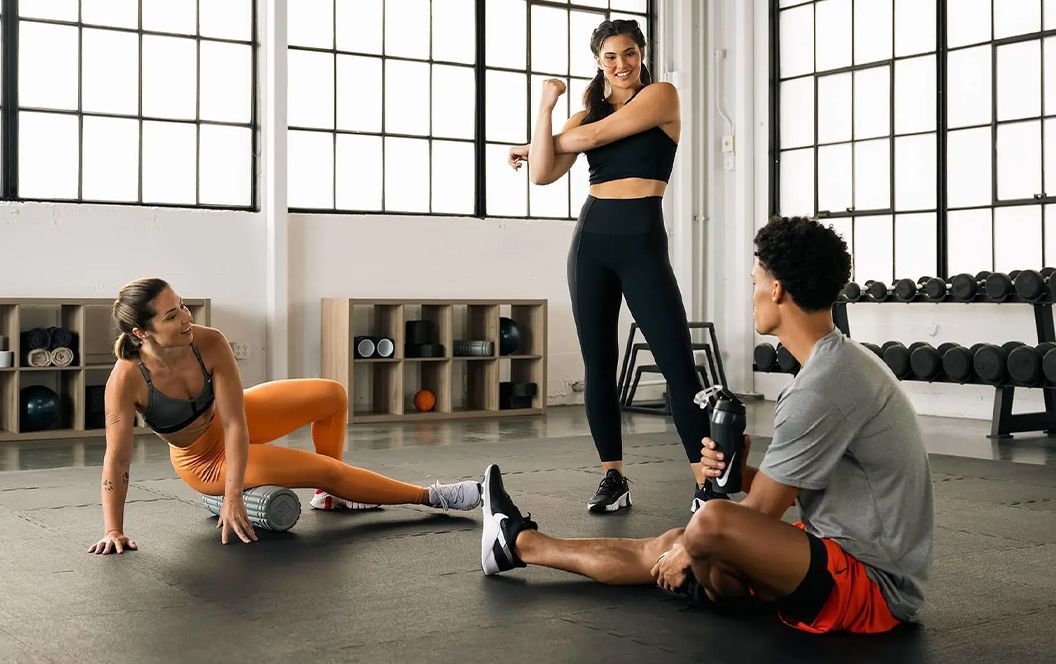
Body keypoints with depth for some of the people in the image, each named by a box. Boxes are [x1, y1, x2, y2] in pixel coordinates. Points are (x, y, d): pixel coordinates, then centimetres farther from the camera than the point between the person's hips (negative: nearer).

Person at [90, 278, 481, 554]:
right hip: (203, 460, -4)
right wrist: (113, 531, -30)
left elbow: (234, 423, -27)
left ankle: (329, 497, 18)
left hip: (231, 420, 4)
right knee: (328, 470, -10)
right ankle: (428, 497, 10)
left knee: (332, 396, -5)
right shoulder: (127, 380, -36)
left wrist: (233, 499, -32)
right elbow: (117, 461, -29)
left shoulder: (209, 344, -28)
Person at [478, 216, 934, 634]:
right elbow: (781, 489, 16)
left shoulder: (821, 389, -24)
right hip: (850, 551, 10)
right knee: (671, 547, 14)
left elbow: (760, 514, -16)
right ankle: (518, 542, 30)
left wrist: (688, 553, 0)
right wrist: (737, 471, -3)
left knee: (710, 524, -27)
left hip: (874, 585, -10)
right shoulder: (843, 363, 9)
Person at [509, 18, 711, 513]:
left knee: (678, 364, -10)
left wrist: (529, 146, 8)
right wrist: (546, 107, -4)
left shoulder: (660, 95, 2)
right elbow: (542, 175, 2)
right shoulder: (588, 112, 15)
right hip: (591, 238, 5)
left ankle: (705, 483, -10)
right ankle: (613, 478, 13)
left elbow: (595, 136, -7)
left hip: (643, 240, -4)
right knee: (598, 366, 4)